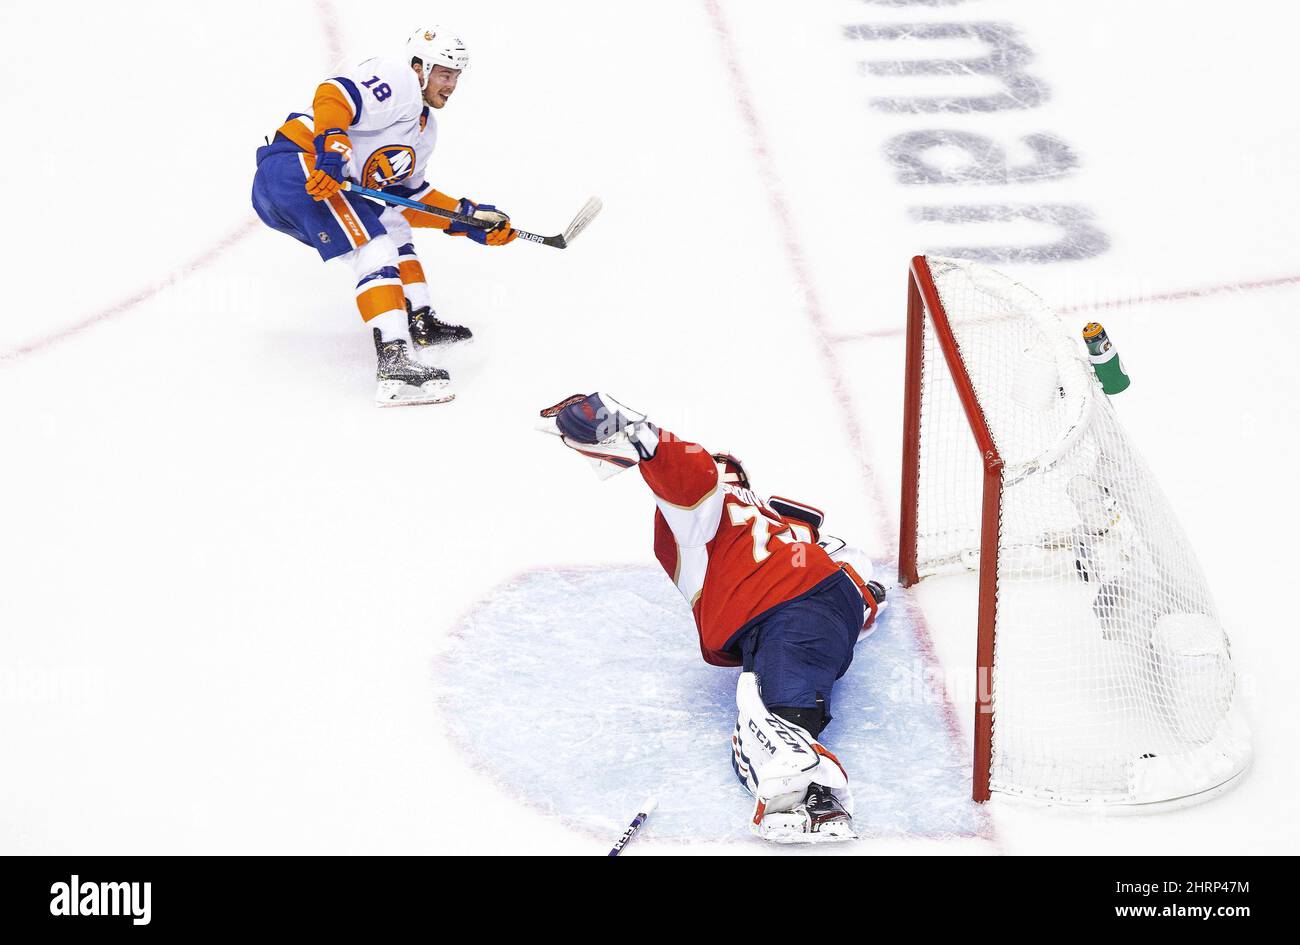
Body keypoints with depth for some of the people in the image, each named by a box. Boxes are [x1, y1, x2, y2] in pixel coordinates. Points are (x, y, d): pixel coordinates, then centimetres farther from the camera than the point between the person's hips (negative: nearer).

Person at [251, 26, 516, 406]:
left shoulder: (424, 127, 27)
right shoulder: (397, 80, -5)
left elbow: (410, 196, 28)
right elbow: (333, 97, -21)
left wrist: (471, 218, 20)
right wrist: (332, 152, -34)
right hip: (294, 164, -11)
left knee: (393, 223, 24)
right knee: (375, 249, -21)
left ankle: (420, 322, 27)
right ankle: (394, 363, -34)